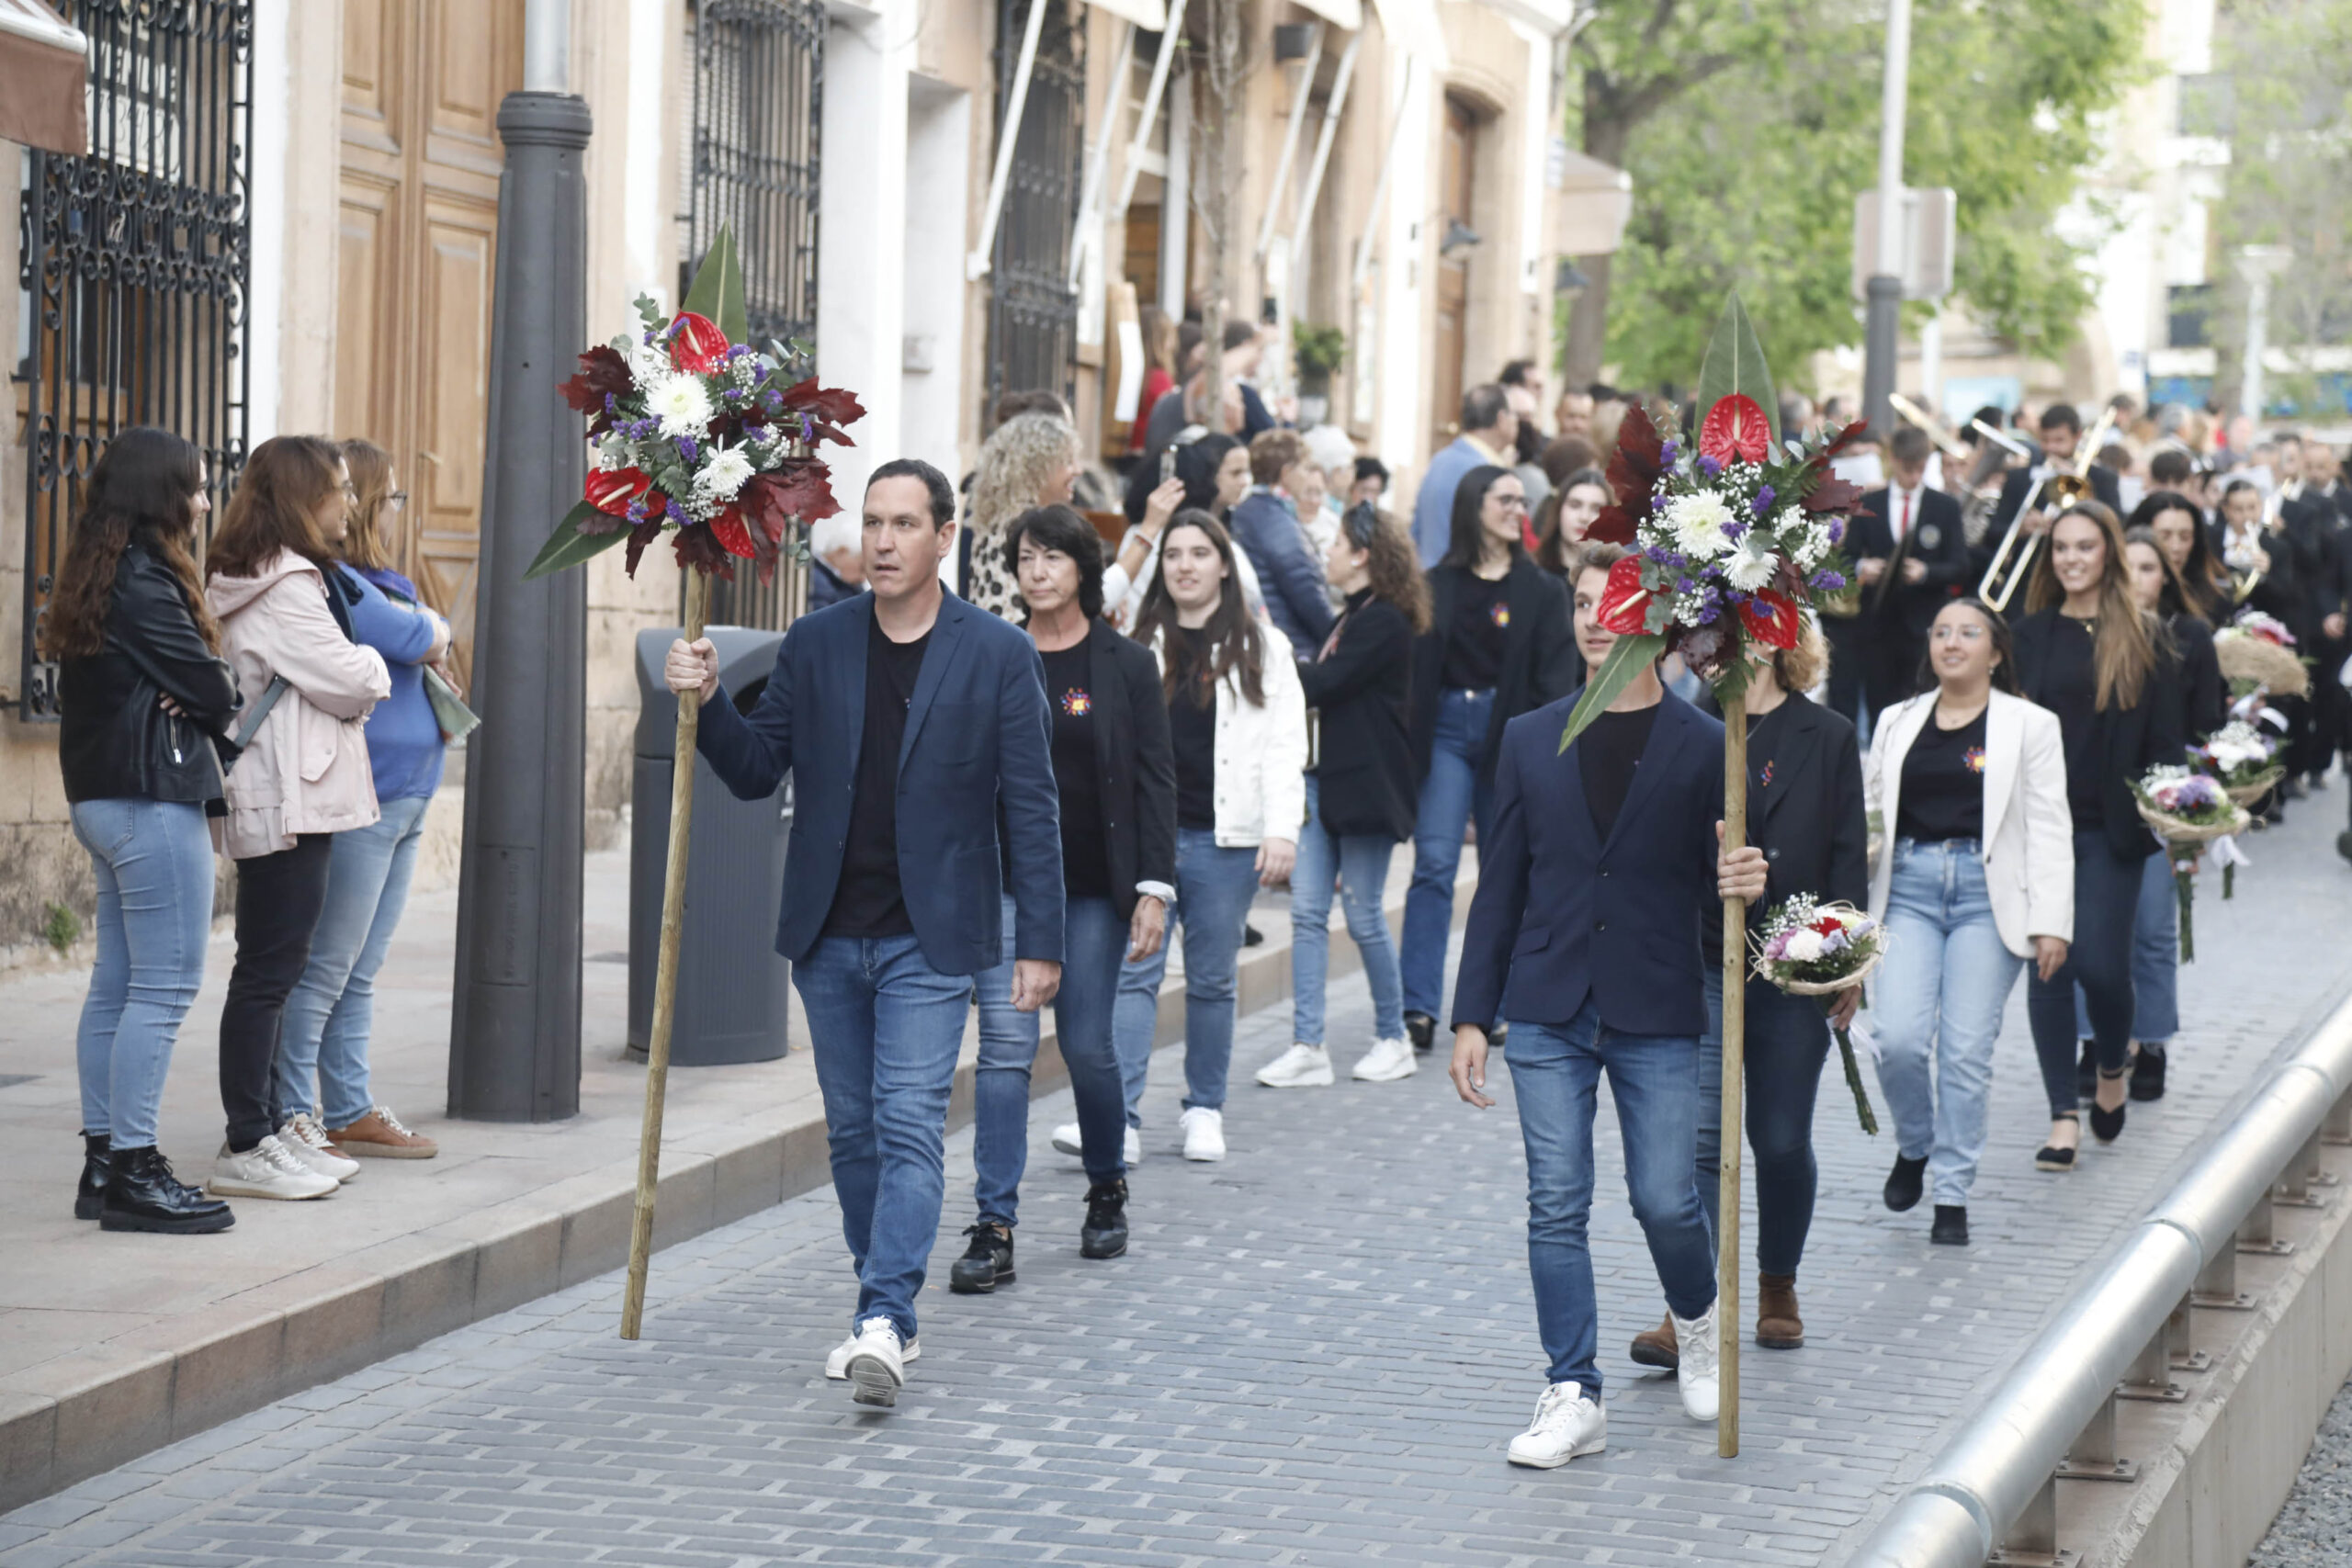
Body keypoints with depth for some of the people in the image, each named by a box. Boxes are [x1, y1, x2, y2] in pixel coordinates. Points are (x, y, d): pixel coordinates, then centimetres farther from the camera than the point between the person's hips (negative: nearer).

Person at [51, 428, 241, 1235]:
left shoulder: (96, 579, 15)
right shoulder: (143, 584, -16)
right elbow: (211, 688, -15)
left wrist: (187, 698, -6)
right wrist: (222, 703, 7)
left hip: (103, 798, 10)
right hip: (154, 798, -10)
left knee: (118, 981, 12)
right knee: (166, 985, -8)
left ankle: (103, 1164, 15)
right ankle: (133, 1172, -8)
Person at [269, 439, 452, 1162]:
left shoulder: (379, 582, 18)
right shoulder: (335, 584, -14)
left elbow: (425, 649, 7)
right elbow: (423, 638, -19)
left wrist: (424, 638, -16)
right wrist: (434, 628, 4)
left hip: (402, 801, 10)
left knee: (360, 974, 14)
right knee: (325, 968, -5)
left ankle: (350, 1111, 20)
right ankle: (290, 1120, -1)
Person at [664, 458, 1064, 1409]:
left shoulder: (999, 655, -3)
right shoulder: (815, 644, 5)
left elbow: (1030, 807, -2)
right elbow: (755, 772, 7)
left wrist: (1040, 942, -5)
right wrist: (708, 701, -11)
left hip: (930, 939, -4)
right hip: (828, 936, 4)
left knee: (910, 1125, -14)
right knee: (854, 1131, 11)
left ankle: (883, 1323, -20)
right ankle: (888, 1313, 23)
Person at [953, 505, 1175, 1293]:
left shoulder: (1126, 666, 1)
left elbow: (1154, 780, -1)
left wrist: (1154, 887, -8)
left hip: (1092, 887, -1)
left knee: (1087, 1046, 6)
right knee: (1005, 1047, -8)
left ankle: (1107, 1190, 32)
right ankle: (994, 1230, -8)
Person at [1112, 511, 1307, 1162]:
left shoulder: (1261, 648, 5)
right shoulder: (1140, 647, 11)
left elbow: (1285, 743, 1)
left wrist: (1282, 829, -10)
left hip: (1225, 839, -1)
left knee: (1212, 979, 8)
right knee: (1134, 971, -8)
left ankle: (1204, 1110, 20)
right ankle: (1119, 1116, -13)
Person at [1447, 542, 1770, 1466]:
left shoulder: (1703, 747, 0)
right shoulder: (1531, 741, 7)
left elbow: (1716, 884, 3)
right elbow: (1500, 887, 9)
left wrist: (1743, 887, -22)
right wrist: (1472, 1017, 5)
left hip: (1655, 1016, -2)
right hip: (1548, 1014, 2)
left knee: (1664, 1199, -2)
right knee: (1556, 1207, 0)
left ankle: (1696, 1319, 30)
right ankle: (1573, 1394, 7)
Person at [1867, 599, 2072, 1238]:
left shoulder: (2030, 726, 5)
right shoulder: (1897, 722, 15)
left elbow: (2049, 832, 1)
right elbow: (1870, 813, 18)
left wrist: (2051, 924, -7)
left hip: (1987, 897, -2)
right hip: (1908, 891, 2)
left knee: (1966, 1051, -5)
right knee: (1897, 1037, -12)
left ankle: (1952, 1193, 7)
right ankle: (1914, 1147, 16)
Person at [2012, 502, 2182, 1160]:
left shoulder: (2144, 639, 2)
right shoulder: (2031, 635, 7)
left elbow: (2164, 740, 3)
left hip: (2111, 829, -2)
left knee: (2101, 963, -7)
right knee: (2050, 967, 0)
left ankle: (2114, 1064, 25)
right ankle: (2063, 1115, 5)